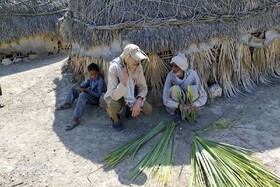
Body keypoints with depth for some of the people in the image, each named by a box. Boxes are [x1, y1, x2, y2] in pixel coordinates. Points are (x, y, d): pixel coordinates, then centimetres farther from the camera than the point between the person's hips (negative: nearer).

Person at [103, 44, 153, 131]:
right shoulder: (114, 67, -31)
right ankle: (116, 120, -1)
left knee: (148, 109, -15)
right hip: (115, 96, -4)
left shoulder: (138, 67, -17)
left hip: (131, 95, 4)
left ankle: (130, 109, 17)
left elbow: (143, 86, -9)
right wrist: (124, 79, -46)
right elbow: (114, 95, -34)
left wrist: (139, 101, -28)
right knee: (113, 105, -38)